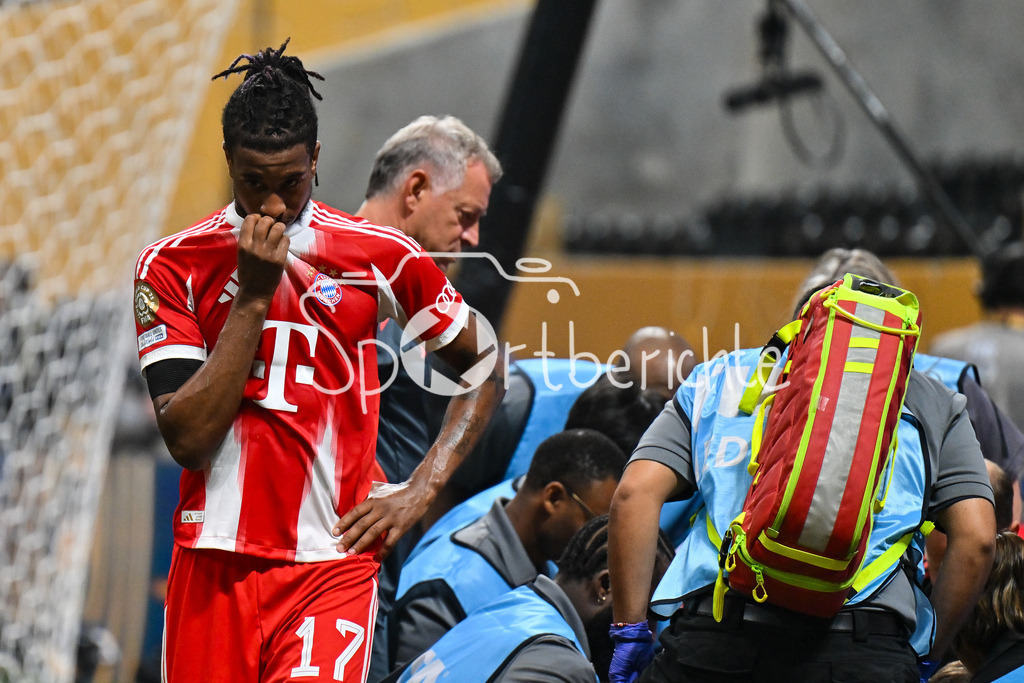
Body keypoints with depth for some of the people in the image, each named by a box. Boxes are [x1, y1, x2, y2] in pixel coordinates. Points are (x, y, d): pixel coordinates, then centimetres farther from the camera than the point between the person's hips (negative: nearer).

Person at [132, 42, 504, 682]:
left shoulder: (381, 256, 2)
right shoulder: (172, 265, 2)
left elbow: (486, 367, 13)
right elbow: (188, 438, -7)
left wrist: (422, 489, 2)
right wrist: (252, 297, -11)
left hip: (333, 563, -1)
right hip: (213, 564, 1)